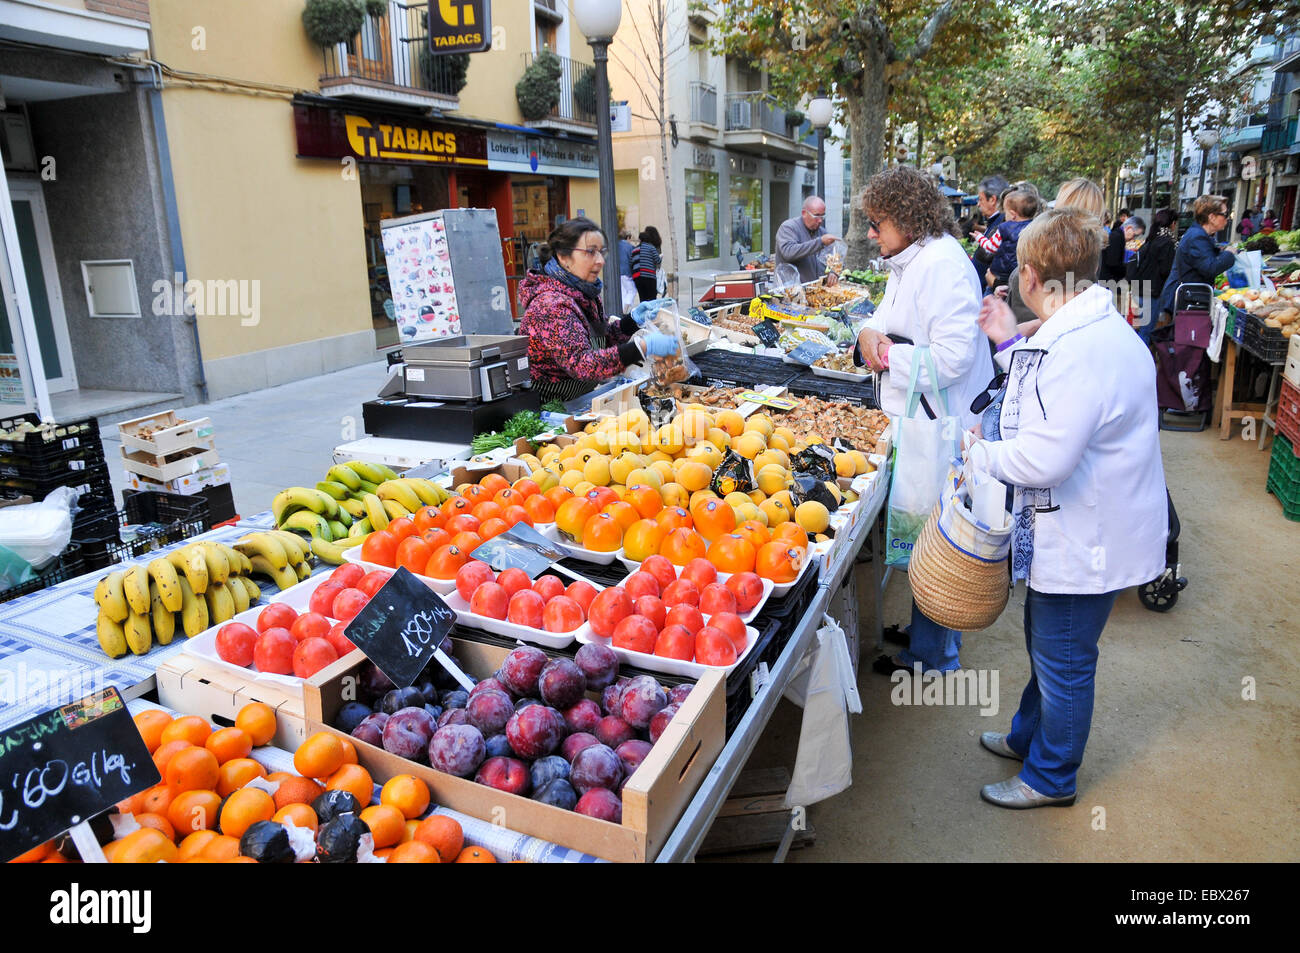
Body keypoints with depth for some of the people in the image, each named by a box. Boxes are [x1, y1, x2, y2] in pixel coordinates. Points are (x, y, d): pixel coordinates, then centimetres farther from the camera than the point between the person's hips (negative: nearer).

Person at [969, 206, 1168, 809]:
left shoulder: (1082, 350, -30)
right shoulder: (1087, 331, 5)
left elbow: (1043, 459, -32)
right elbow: (1050, 405, 17)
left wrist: (979, 453, -15)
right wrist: (1009, 343, 16)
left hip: (1087, 540, -10)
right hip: (1076, 528, 11)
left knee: (1063, 661, 9)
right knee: (1045, 642, 26)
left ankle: (1050, 776, 30)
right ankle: (1029, 737, 47)